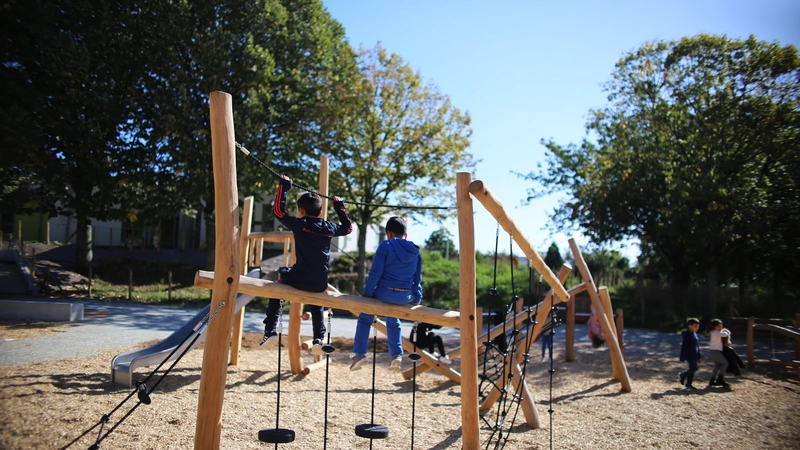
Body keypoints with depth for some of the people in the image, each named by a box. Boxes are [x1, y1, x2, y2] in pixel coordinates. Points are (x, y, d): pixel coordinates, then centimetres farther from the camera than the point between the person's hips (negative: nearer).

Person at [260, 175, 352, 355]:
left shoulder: (299, 224, -4)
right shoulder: (329, 227, 8)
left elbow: (278, 211, 2)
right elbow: (348, 228, 27)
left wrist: (284, 187, 8)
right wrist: (339, 207, 33)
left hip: (300, 280, -4)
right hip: (321, 284, 4)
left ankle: (270, 332, 17)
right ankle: (318, 340, 22)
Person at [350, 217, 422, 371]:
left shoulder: (385, 246, -7)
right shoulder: (416, 251, 9)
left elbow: (375, 272, -11)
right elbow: (417, 278, 13)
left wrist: (367, 294, -4)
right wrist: (416, 298, 21)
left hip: (384, 293, -4)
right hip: (405, 297, 5)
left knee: (365, 317, 21)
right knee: (393, 320, 32)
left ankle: (359, 353, 16)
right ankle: (396, 354, 22)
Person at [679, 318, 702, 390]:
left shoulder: (695, 334, 13)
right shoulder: (687, 335, -15)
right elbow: (684, 346, -17)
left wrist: (698, 356, 21)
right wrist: (682, 357, -19)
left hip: (694, 356, 9)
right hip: (689, 356, -9)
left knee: (692, 369, 9)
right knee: (694, 368, -15)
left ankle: (688, 384, 16)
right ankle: (682, 375, 6)